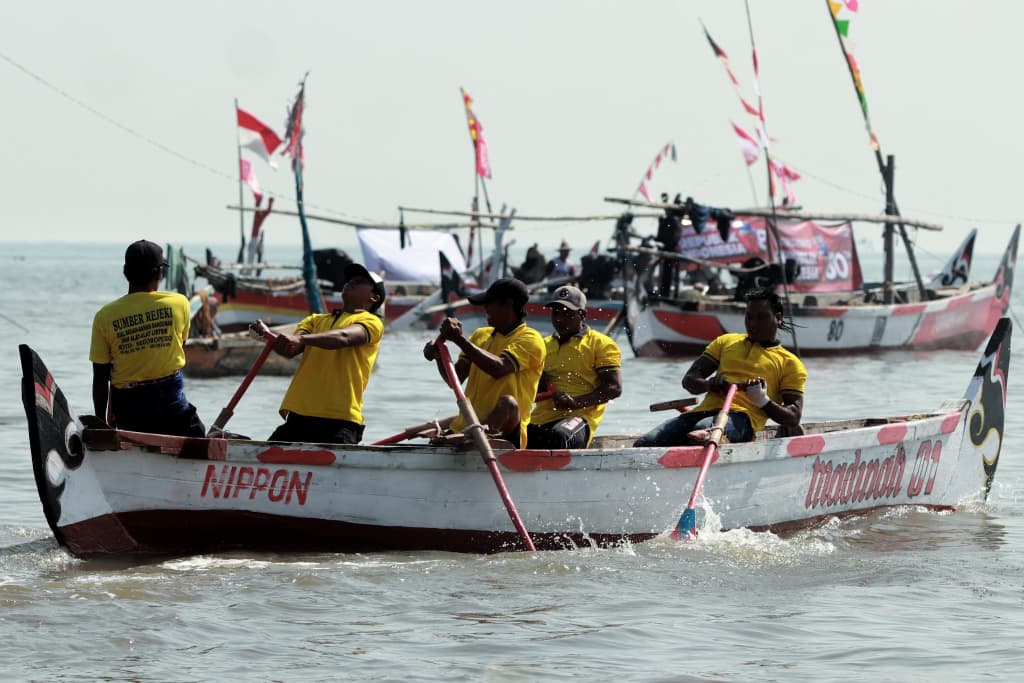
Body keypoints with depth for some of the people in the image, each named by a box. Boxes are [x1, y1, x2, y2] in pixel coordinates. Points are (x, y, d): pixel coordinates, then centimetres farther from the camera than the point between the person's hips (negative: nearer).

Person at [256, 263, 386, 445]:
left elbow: (344, 337, -14)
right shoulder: (316, 319, 26)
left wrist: (301, 338, -30)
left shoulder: (371, 322, 8)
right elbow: (290, 350, 8)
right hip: (298, 416, 5)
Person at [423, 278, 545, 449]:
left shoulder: (530, 339, -2)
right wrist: (439, 356, -3)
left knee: (508, 404, -39)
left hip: (504, 429, -8)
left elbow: (498, 368, -20)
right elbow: (455, 378, 16)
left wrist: (460, 339, -19)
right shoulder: (481, 335, 21)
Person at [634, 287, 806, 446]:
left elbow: (793, 419, 10)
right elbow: (689, 380, 23)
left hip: (741, 417, -4)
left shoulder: (790, 363, 19)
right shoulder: (726, 342, 32)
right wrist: (710, 385, -2)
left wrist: (764, 401, -10)